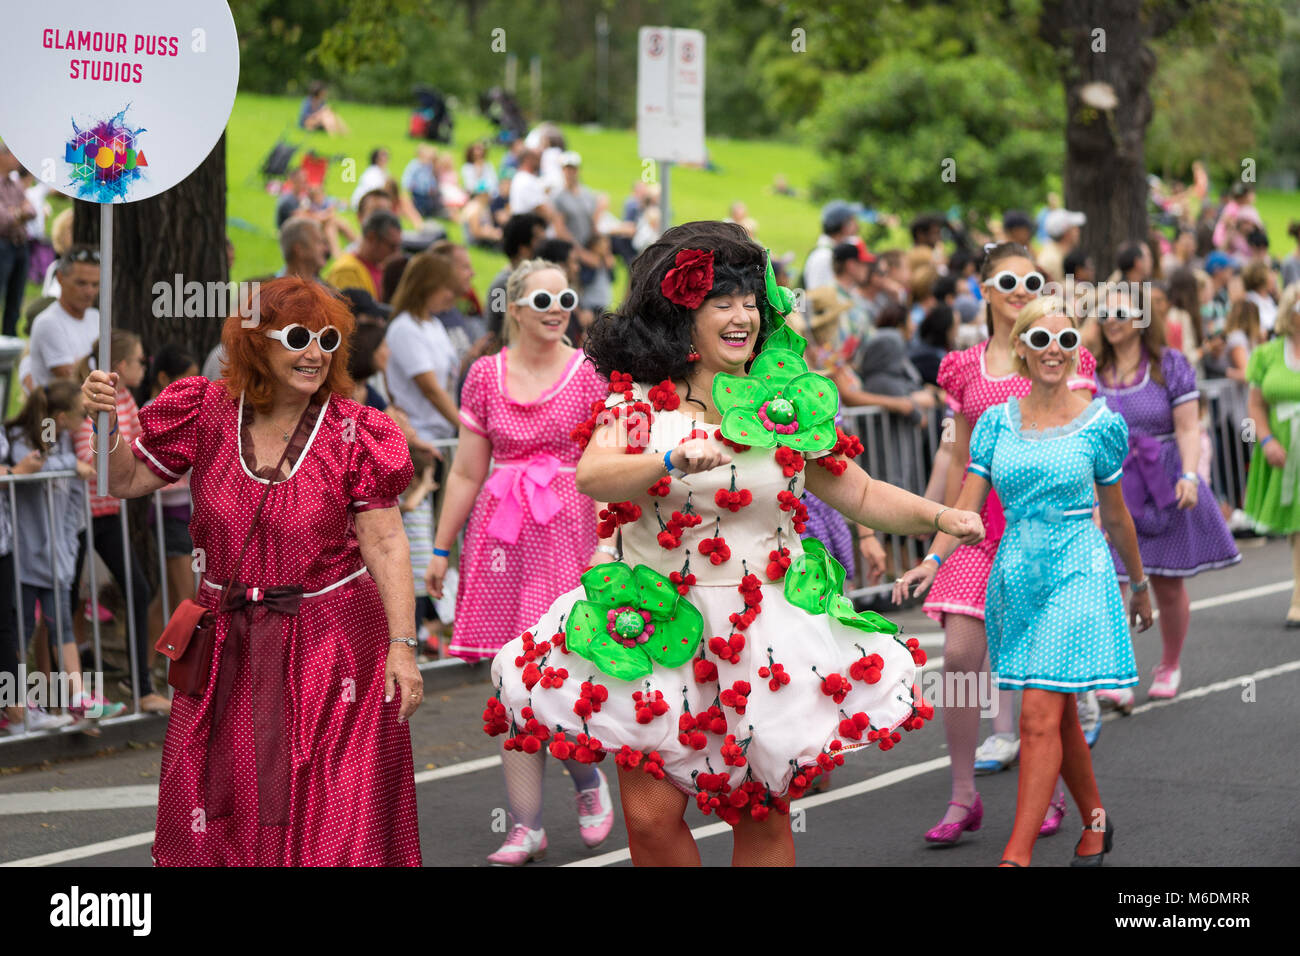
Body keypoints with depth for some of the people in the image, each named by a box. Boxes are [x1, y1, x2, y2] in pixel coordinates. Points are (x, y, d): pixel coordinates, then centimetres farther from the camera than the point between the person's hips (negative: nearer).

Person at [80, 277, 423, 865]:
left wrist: (402, 645, -16)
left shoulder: (353, 433, -8)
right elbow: (127, 481, 8)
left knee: (333, 813, -2)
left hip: (330, 642, -3)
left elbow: (384, 542, -10)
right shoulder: (207, 414, -1)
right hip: (228, 649, 3)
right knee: (218, 810, 9)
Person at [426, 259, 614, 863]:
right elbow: (467, 472, 11)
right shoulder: (485, 375, 7)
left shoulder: (589, 374, 0)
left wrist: (607, 546, -14)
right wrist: (441, 548, 10)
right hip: (501, 533, 3)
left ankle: (588, 780, 20)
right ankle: (526, 825, 8)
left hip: (567, 529, -3)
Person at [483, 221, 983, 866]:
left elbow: (860, 495, 12)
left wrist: (938, 517, -3)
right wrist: (672, 461, -35)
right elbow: (591, 475, -18)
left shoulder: (789, 407, 6)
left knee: (763, 815, 2)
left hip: (769, 629, 2)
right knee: (652, 814, -6)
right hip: (657, 627, -1)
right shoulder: (639, 402, 0)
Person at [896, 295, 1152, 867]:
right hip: (1015, 576, 4)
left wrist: (1140, 586, 18)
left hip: (1075, 575, -4)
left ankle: (1017, 856, -13)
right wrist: (932, 560, -17)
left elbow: (1116, 517, 9)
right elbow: (967, 507, 0)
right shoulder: (997, 422, 5)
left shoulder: (1100, 424, -2)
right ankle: (1095, 821, 33)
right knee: (1059, 714, 13)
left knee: (1041, 716, -12)